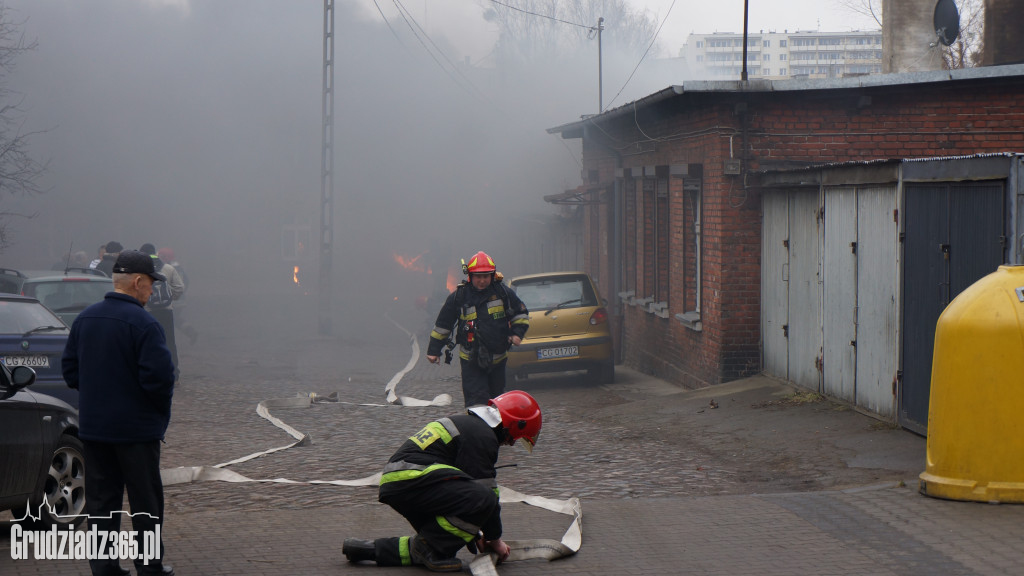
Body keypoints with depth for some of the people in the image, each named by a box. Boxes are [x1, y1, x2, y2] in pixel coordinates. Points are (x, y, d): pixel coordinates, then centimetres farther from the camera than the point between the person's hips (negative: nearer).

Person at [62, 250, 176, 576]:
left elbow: (69, 369, 11)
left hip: (93, 427, 6)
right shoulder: (142, 323, -17)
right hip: (136, 427, -6)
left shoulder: (84, 319, 5)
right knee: (145, 500, 6)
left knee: (101, 500, 10)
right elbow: (159, 376, -21)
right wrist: (162, 405, -2)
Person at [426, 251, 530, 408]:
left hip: (498, 359, 3)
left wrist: (517, 333, -6)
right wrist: (434, 350, 10)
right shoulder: (459, 297, -2)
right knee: (477, 400, -14)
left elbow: (521, 314, 12)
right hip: (471, 360, -3)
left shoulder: (503, 293, 0)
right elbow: (442, 324, 8)